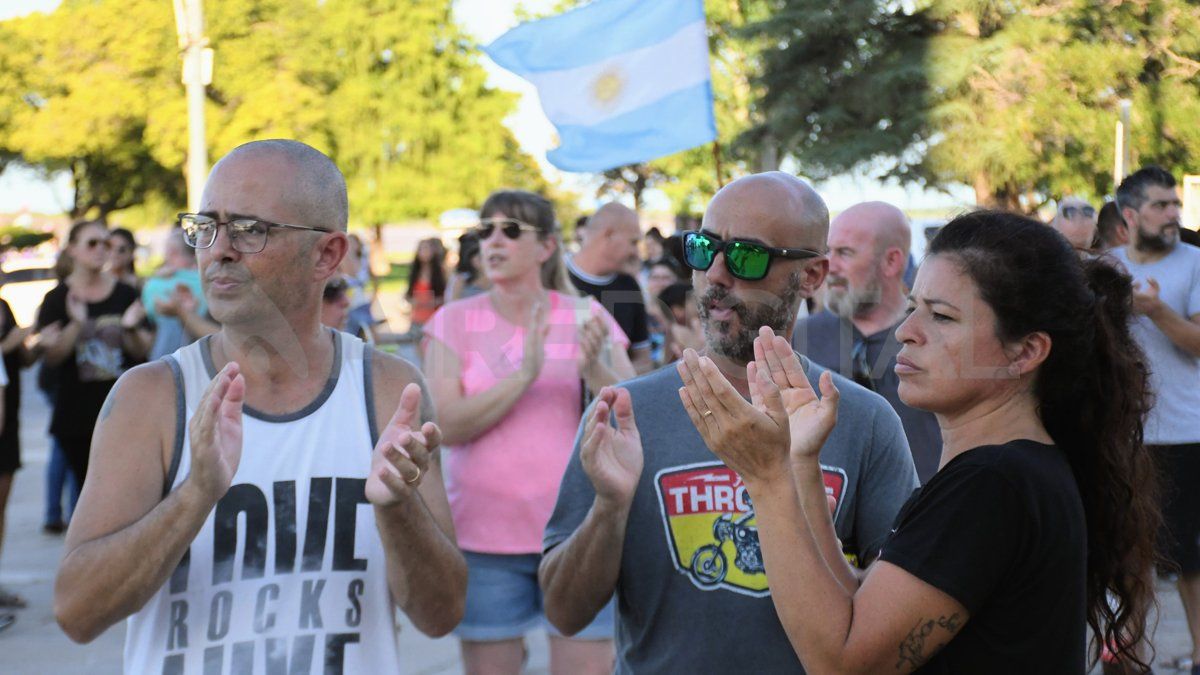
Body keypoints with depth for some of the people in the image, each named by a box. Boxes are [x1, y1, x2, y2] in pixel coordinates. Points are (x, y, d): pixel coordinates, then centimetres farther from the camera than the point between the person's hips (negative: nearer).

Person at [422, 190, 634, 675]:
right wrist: (523, 375, -21)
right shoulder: (454, 322, 3)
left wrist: (595, 370, -22)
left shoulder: (586, 317, 4)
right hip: (484, 538, 0)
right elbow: (447, 426, -9)